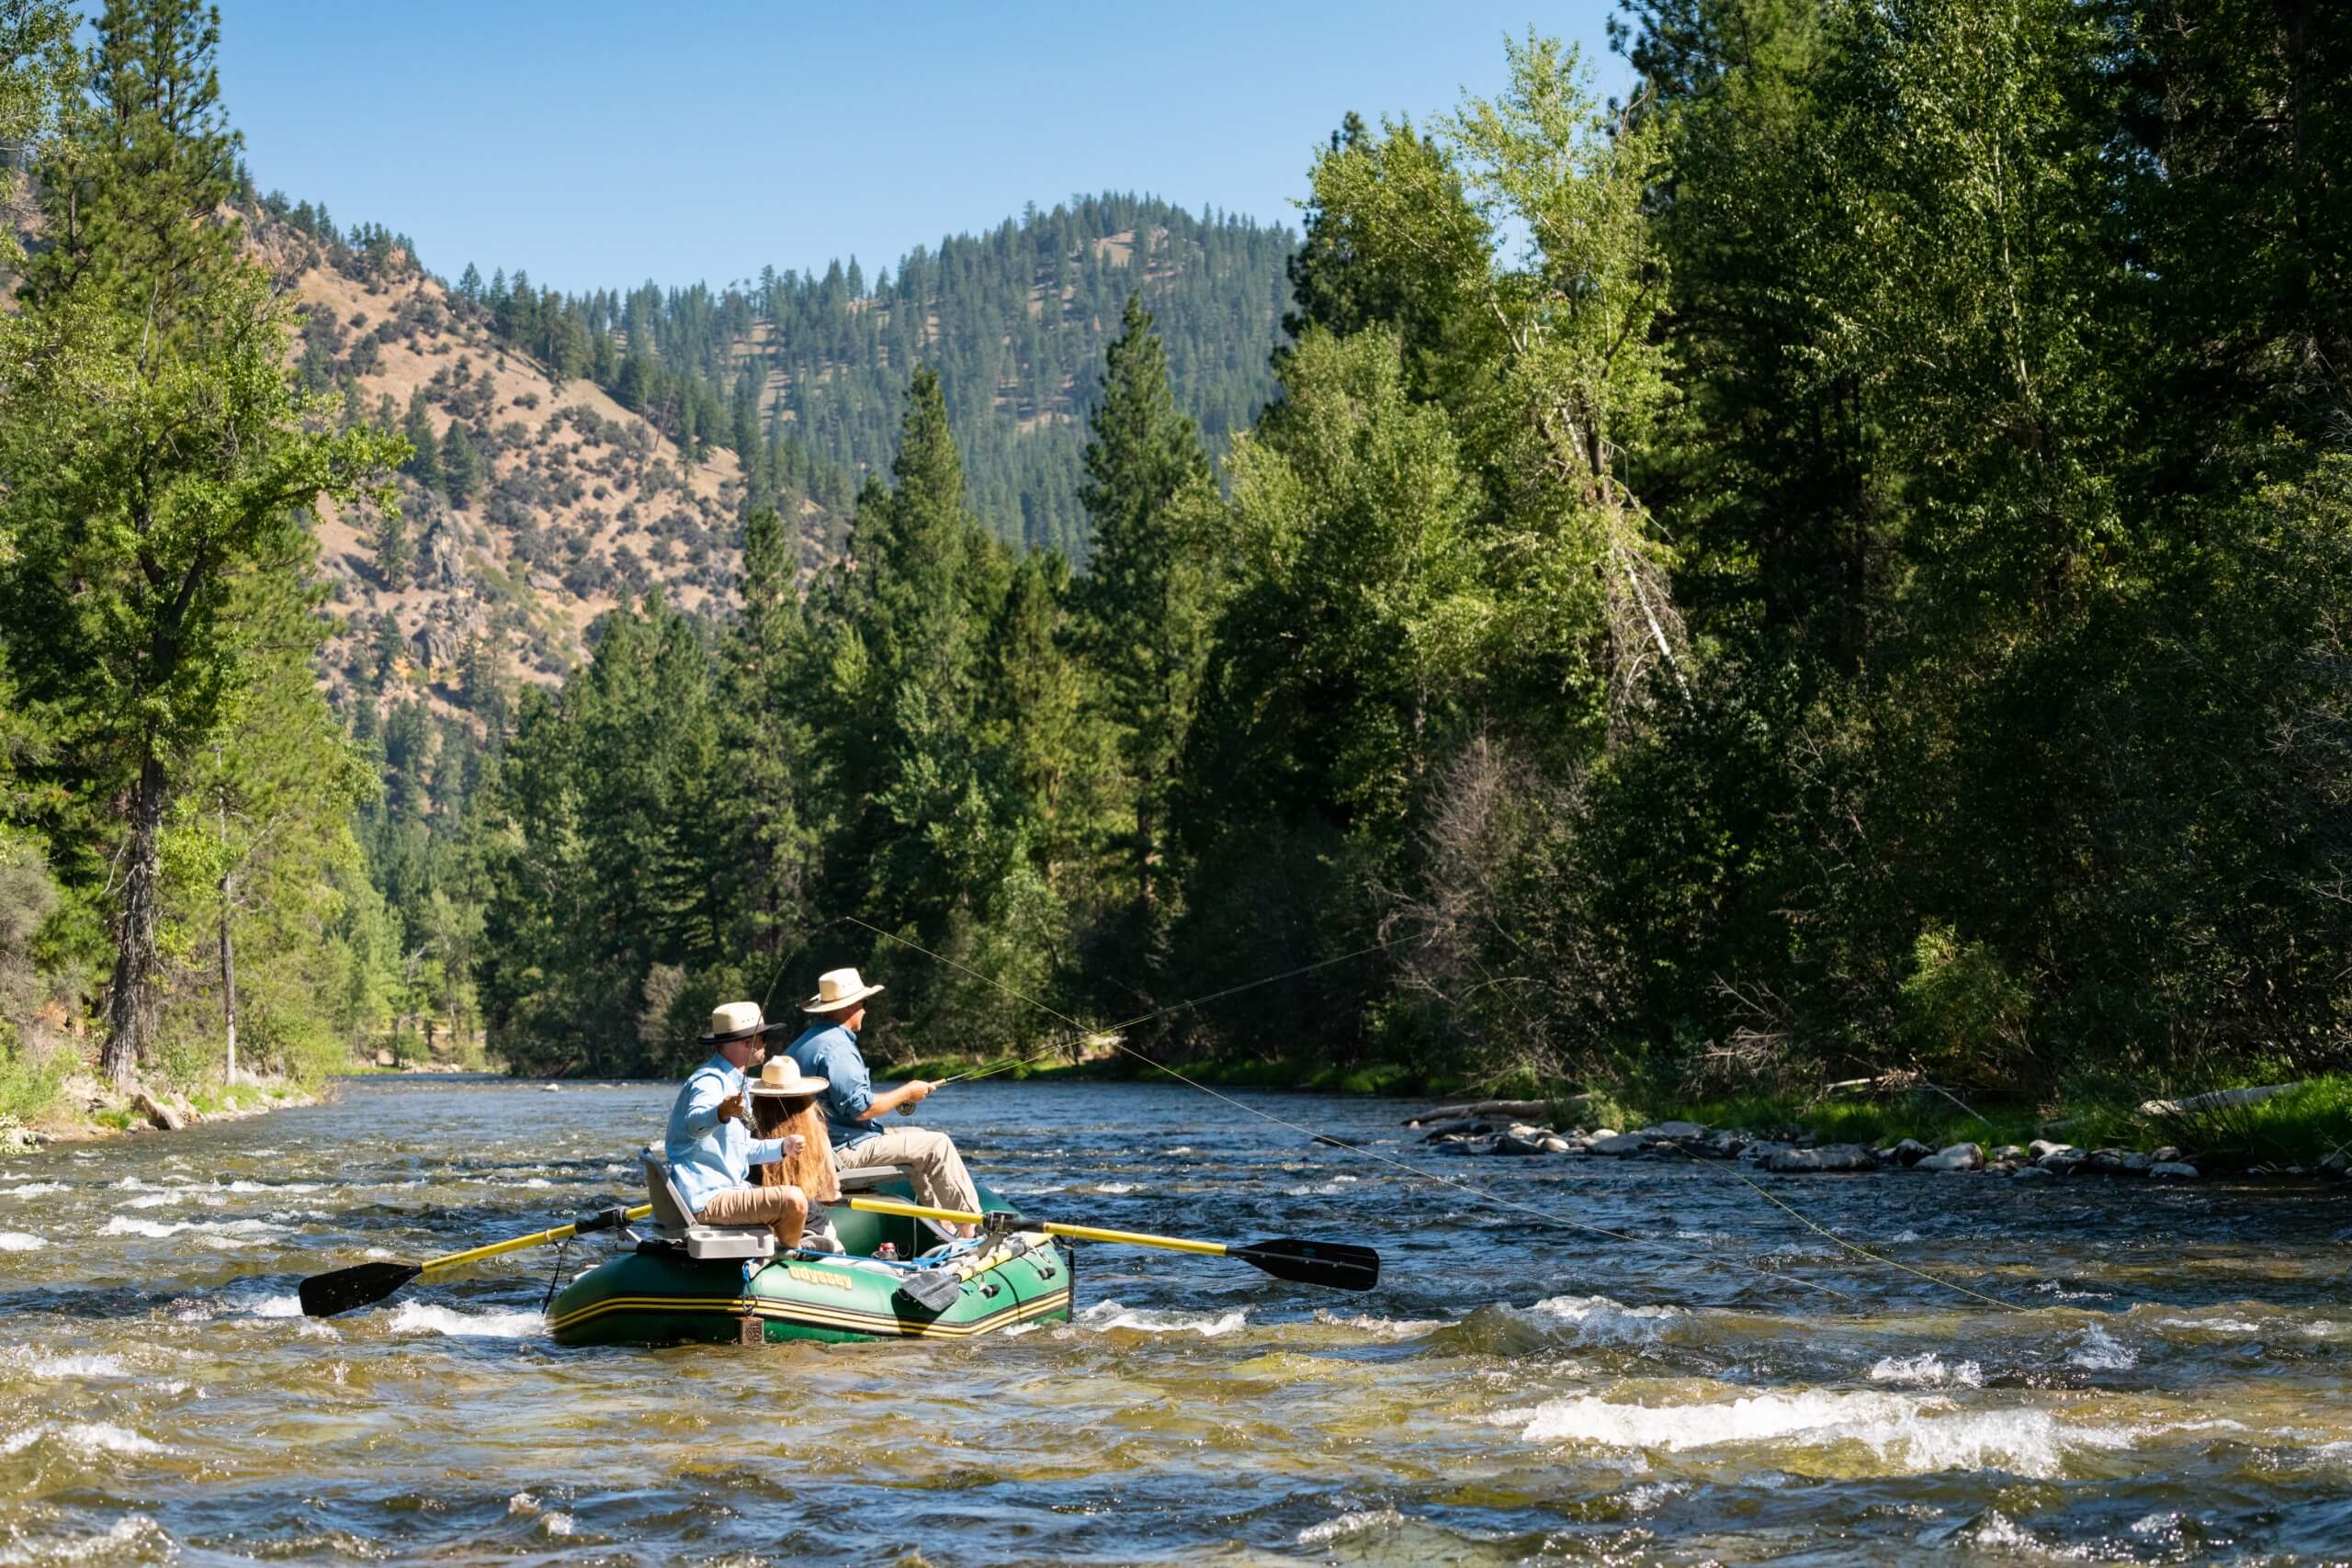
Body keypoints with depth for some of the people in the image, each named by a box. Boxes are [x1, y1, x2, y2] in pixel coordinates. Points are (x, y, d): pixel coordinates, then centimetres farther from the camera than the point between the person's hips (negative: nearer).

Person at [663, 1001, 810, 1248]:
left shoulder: (730, 1080, 21)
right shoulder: (709, 1081, -14)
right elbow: (694, 1123, -38)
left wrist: (781, 1147, 21)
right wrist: (720, 1114, -58)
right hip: (705, 1200, -12)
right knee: (793, 1200, -23)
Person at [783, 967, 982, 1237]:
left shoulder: (804, 1042, 14)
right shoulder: (836, 1048, -20)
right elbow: (861, 1108, -23)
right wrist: (906, 1093, -8)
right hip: (843, 1151, -11)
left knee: (919, 1136, 22)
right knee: (937, 1146, -7)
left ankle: (947, 1231, 23)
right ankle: (972, 1232, 0)